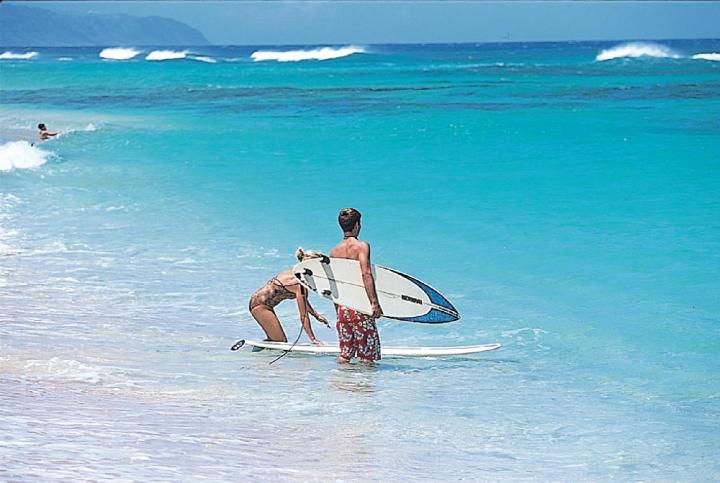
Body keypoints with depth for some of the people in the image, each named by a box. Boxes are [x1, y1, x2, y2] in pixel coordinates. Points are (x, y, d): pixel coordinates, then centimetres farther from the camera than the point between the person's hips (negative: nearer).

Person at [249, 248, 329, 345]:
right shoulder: (299, 283, -22)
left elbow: (303, 301, 23)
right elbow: (303, 316, -20)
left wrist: (317, 315, 22)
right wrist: (313, 339, -17)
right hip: (260, 305, -10)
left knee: (273, 339, 16)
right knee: (280, 341, -7)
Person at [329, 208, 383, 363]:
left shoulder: (334, 251, 10)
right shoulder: (362, 246, -7)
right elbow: (366, 273, -20)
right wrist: (374, 302, -21)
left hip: (342, 307, 6)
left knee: (344, 353, 11)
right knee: (367, 357, 0)